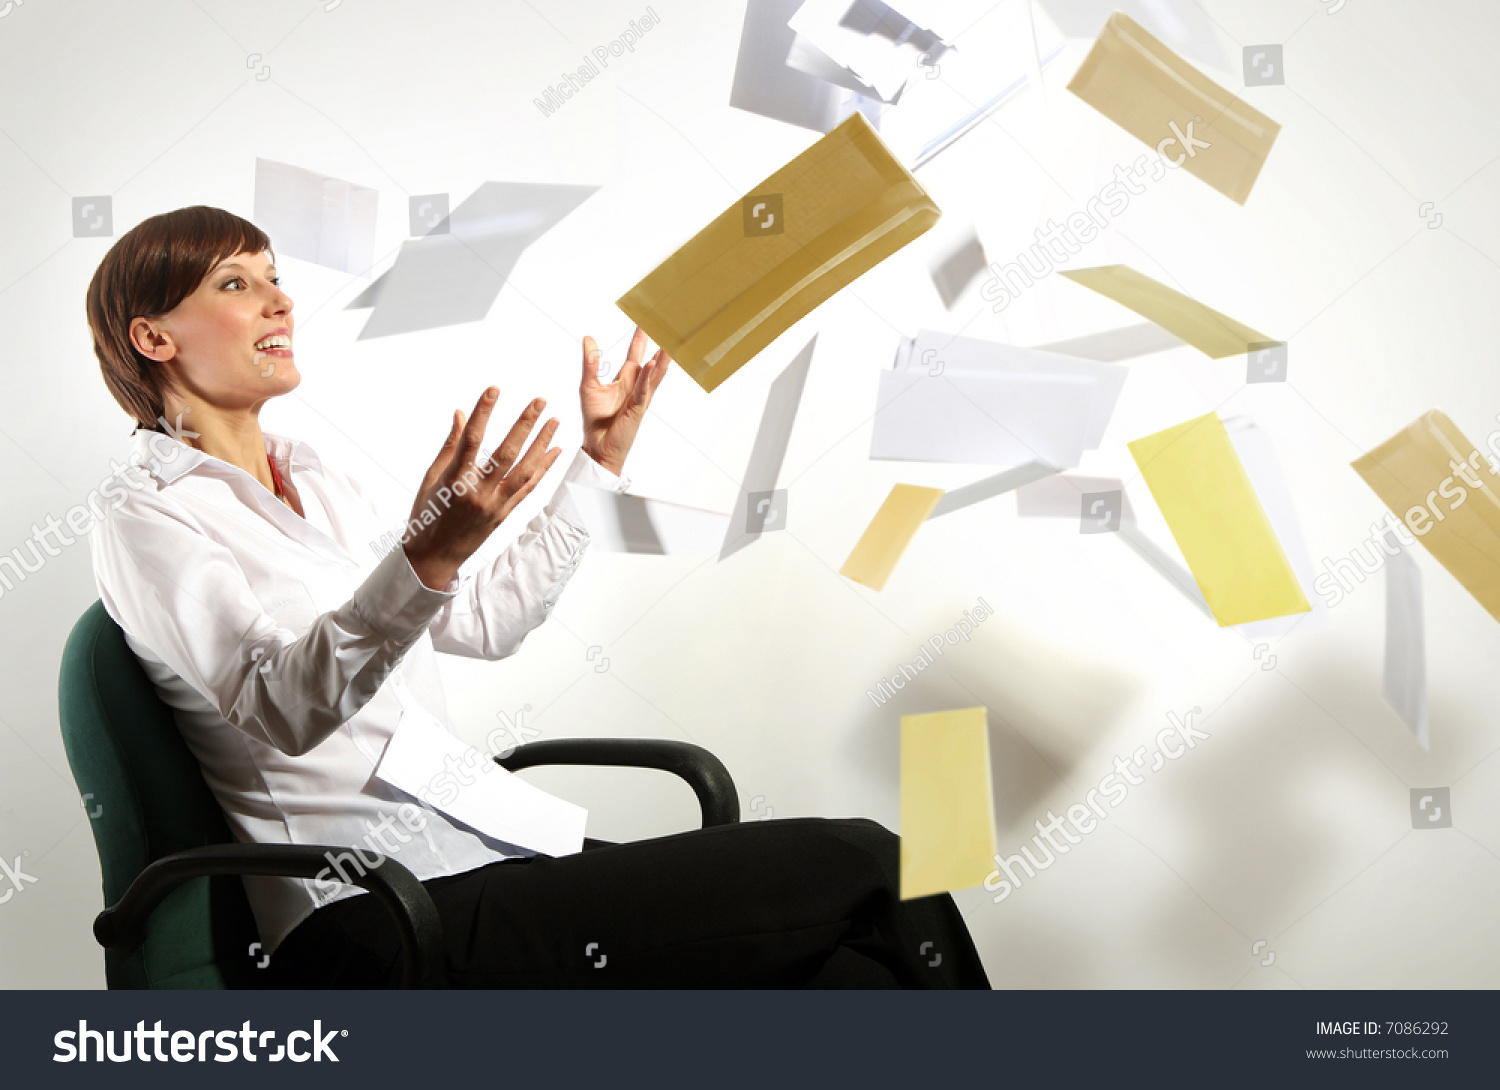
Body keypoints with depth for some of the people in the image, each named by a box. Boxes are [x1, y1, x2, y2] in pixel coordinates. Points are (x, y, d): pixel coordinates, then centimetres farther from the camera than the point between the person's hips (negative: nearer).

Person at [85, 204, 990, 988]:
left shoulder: (321, 490, 21)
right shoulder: (149, 529, -3)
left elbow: (489, 621, 28)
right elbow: (284, 709, -20)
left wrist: (600, 458, 26)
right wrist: (427, 559, -36)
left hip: (483, 866, 8)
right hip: (375, 932, -8)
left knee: (857, 966, -13)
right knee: (867, 870, -17)